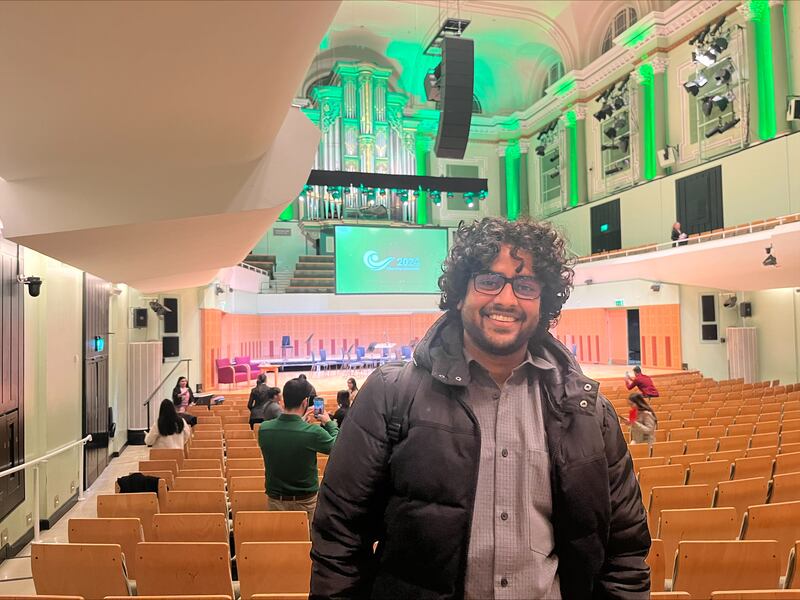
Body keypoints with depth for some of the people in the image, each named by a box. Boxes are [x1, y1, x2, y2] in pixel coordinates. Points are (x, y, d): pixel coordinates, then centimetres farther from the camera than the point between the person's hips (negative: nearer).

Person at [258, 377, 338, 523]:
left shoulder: (263, 429, -12)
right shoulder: (314, 432, -24)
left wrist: (301, 421, 11)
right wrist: (329, 423, 10)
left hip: (275, 500, 3)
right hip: (305, 501, -3)